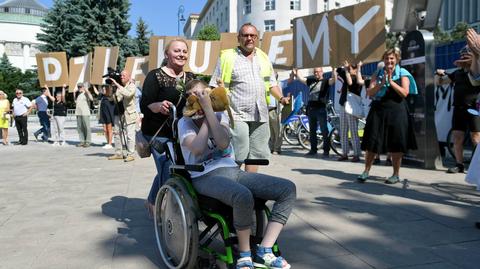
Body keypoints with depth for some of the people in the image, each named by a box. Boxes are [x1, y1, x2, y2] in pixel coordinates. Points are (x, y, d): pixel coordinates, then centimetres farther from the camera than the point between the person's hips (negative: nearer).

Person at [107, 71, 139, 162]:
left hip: (129, 114, -6)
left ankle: (130, 154, 0)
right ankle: (118, 153, 18)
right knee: (117, 133, 9)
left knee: (129, 135, -6)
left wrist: (116, 84, -22)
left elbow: (127, 94, -25)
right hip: (119, 113, 6)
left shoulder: (132, 86, -4)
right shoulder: (118, 86, 12)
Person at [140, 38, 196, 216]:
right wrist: (159, 106, -29)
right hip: (159, 134, -5)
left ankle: (152, 202, 24)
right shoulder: (155, 76, -2)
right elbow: (144, 106, -9)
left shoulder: (190, 78, 14)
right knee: (169, 172, -16)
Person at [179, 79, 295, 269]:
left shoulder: (220, 116, 14)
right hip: (206, 177, -5)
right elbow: (197, 149, -15)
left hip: (233, 171, 5)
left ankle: (263, 252, -12)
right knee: (243, 196, -39)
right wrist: (204, 117, -5)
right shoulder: (185, 122, 6)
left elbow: (223, 143, -9)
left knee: (288, 189, -11)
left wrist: (208, 109, -9)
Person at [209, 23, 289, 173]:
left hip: (260, 115, 6)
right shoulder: (227, 57, 2)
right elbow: (216, 87, -1)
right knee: (238, 155, -10)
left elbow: (271, 84, 22)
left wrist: (281, 98, 4)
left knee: (256, 154, 9)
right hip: (238, 115, -5)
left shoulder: (263, 57, 18)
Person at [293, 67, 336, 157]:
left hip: (321, 108, -6)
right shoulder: (311, 81, 17)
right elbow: (300, 79, 20)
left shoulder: (325, 81, 1)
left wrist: (333, 70, -30)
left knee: (324, 130, -3)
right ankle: (313, 150, 20)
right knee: (312, 130, 11)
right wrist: (296, 74, 3)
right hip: (311, 108, 6)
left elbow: (334, 79, -16)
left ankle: (326, 151, 1)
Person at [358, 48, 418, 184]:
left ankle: (396, 174, 16)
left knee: (395, 145, 3)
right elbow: (370, 93, 1)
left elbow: (405, 93, -10)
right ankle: (366, 171, 13)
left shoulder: (402, 74, 3)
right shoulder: (378, 74, 10)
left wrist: (391, 81, -15)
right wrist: (382, 83, -14)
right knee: (372, 143, 2)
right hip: (378, 111, 2)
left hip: (396, 112, -2)